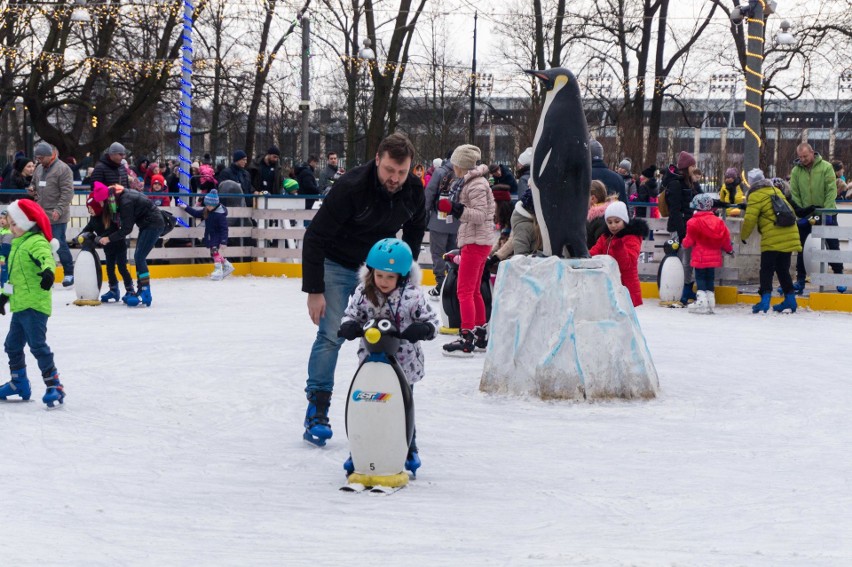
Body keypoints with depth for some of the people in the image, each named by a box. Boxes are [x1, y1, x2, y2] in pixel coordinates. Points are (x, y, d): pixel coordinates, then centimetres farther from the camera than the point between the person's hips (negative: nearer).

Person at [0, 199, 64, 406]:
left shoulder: (37, 242, -14)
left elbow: (46, 257, -35)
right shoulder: (18, 244, 17)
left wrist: (48, 271, -56)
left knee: (37, 345, -13)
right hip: (20, 305, 10)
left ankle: (54, 385, -9)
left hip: (34, 305, -10)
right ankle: (19, 383, 33)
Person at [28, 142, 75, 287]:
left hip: (56, 216, -7)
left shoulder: (62, 169, -11)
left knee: (60, 244, -5)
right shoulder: (39, 169, 12)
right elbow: (34, 183, 29)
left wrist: (59, 210, -21)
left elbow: (67, 192, -15)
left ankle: (69, 273, 4)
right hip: (41, 214, 7)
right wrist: (32, 189, 4)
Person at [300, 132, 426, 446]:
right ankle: (317, 411, -6)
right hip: (337, 265, -5)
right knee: (331, 335, -12)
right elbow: (315, 237, -23)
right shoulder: (351, 186, -29)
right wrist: (314, 290, -22)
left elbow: (415, 230, 10)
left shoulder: (414, 191, -13)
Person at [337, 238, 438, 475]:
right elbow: (351, 315, 0)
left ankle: (409, 449, 29)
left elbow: (431, 318, -6)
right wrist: (349, 326, -22)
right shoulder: (363, 293, -7)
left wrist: (423, 328, -28)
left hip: (404, 364, -1)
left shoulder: (412, 296, -12)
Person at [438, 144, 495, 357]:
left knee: (464, 290, -11)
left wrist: (455, 209, -28)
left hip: (476, 242, -11)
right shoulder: (469, 182, 15)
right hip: (475, 241, 11)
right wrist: (452, 208, 15)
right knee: (474, 290, 17)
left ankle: (467, 339, -14)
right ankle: (481, 334, 25)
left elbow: (481, 215, -22)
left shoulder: (476, 185, -15)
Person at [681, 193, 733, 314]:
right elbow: (726, 238, 9)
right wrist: (729, 249, 26)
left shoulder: (693, 222, -12)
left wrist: (684, 243, 18)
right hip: (714, 257, 5)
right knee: (710, 278, 14)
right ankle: (710, 303, 16)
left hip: (700, 257, -5)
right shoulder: (718, 222, 5)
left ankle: (701, 302, -6)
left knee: (700, 278, 1)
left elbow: (689, 241, -6)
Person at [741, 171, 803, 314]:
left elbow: (750, 219, -7)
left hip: (772, 239, -7)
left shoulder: (756, 196, -5)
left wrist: (743, 236, 7)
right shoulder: (776, 191, 18)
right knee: (783, 269, 16)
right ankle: (790, 299, 15)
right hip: (790, 236, 7)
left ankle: (765, 299, -13)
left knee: (766, 270, -2)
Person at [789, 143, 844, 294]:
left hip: (826, 213, -2)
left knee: (833, 246, 2)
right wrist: (800, 214, -10)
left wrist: (827, 211, -19)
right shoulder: (796, 171, -1)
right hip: (805, 215, 2)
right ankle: (800, 280, 13)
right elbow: (794, 195, -2)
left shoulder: (826, 167, -9)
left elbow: (831, 191, -12)